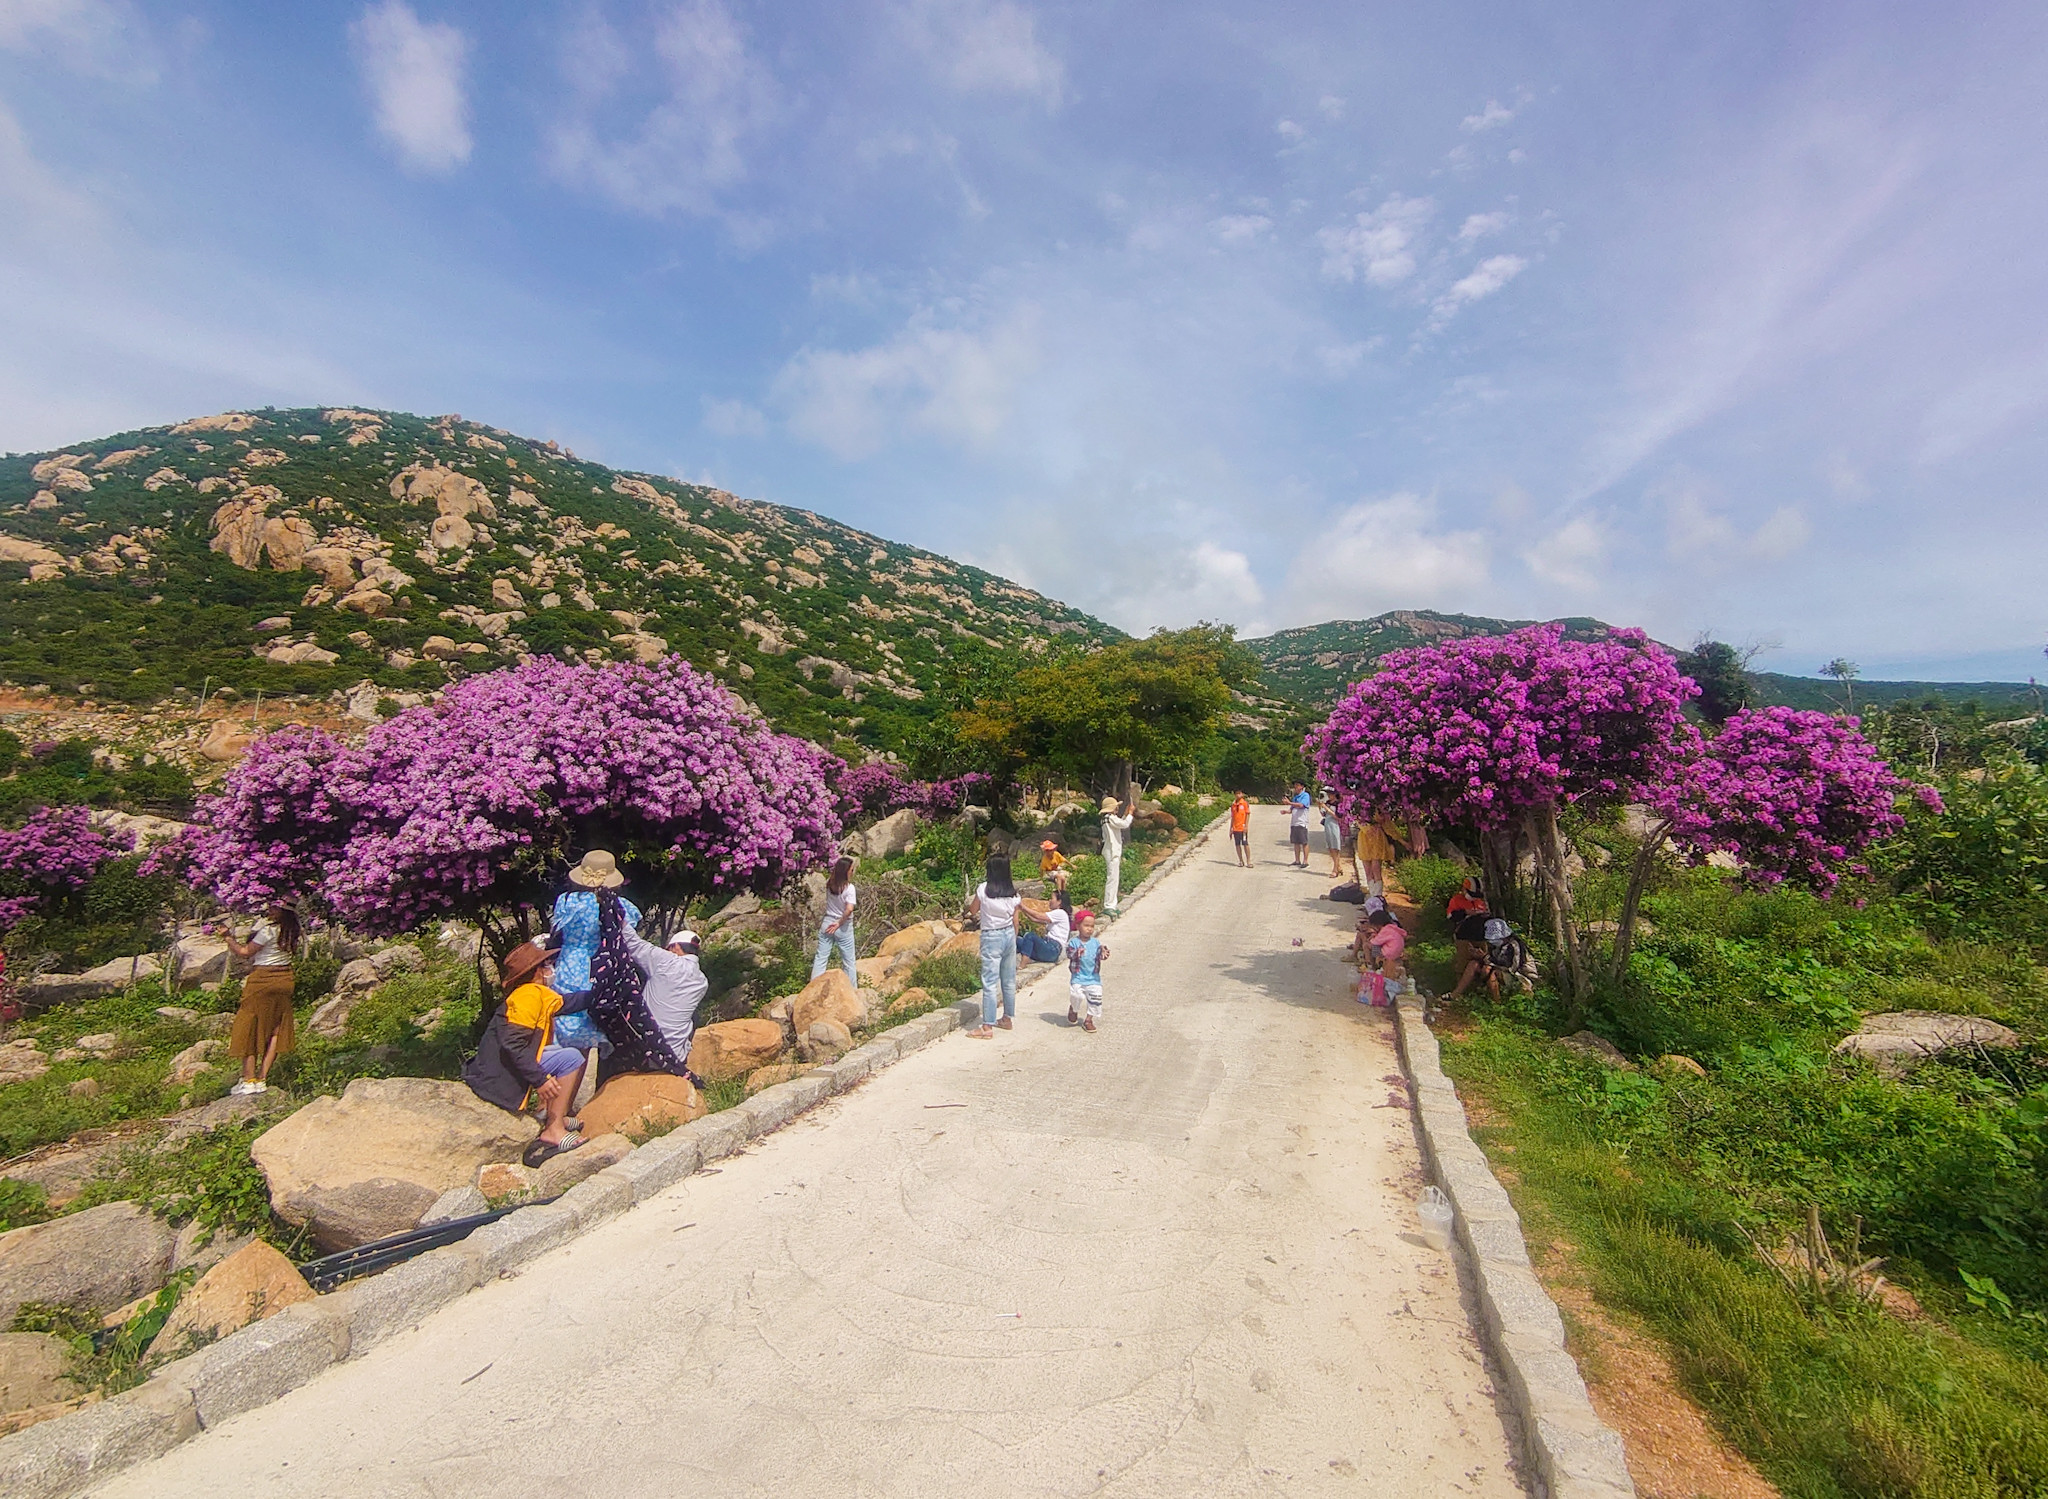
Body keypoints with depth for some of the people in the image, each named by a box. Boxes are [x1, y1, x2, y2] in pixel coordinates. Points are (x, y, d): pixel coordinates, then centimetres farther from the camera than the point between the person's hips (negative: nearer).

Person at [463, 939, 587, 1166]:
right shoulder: (530, 994, -16)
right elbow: (513, 1043, -25)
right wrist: (540, 1079, -25)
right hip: (499, 1076, -10)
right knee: (571, 1058, -14)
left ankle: (547, 1113, 15)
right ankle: (553, 1131, -13)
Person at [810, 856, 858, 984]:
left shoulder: (829, 884, -3)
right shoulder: (849, 888, -18)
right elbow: (849, 909, -28)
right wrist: (839, 923, -15)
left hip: (827, 924, 4)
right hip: (843, 927, -4)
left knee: (821, 958, 9)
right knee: (848, 960, 10)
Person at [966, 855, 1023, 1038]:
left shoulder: (983, 888, -11)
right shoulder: (1013, 892, 0)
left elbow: (973, 910, 2)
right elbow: (1015, 921, 5)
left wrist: (970, 904, 20)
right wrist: (1013, 940, 17)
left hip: (991, 937, -5)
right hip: (1009, 935, 5)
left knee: (990, 982, -4)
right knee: (1009, 980, 15)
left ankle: (987, 1027, -2)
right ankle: (1008, 1018, 27)